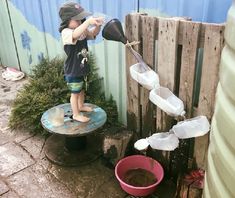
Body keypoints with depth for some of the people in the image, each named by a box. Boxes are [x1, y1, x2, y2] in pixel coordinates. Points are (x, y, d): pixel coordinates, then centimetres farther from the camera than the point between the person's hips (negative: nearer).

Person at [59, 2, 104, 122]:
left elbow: (93, 34, 8)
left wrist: (98, 25, -14)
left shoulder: (82, 30, -2)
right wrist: (88, 21, -57)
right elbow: (76, 34, -49)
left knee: (81, 89, 27)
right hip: (72, 71, -8)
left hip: (82, 68, 8)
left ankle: (81, 106, 51)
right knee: (75, 93, 10)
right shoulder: (66, 33, -28)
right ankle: (76, 114, 28)